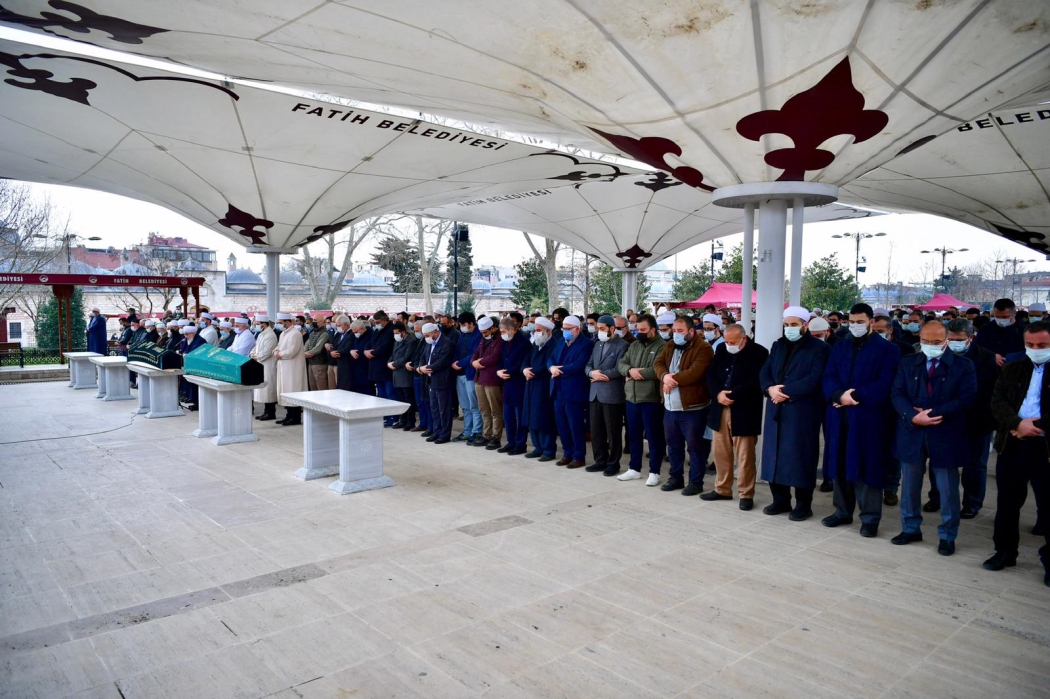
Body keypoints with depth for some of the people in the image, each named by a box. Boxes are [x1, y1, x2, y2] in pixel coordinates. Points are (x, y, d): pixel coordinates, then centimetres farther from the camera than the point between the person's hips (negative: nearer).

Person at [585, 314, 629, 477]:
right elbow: (588, 365, 12)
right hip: (595, 393, 7)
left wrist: (601, 375, -10)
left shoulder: (622, 345, -7)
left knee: (613, 432, 3)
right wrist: (592, 373, -10)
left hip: (612, 394, -7)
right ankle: (600, 460, 23)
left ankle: (613, 463, 13)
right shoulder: (597, 344, 17)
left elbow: (619, 369, -17)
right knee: (596, 430, 11)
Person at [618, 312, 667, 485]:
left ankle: (654, 472, 12)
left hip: (651, 400, -7)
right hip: (632, 398, 7)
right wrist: (630, 370, -13)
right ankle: (634, 469, 26)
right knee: (634, 435, 15)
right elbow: (621, 364, 9)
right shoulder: (633, 346, 14)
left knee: (653, 437, 3)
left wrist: (637, 373, -13)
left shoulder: (662, 347, -9)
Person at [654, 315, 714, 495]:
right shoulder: (669, 346, 13)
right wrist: (665, 376, -18)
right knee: (673, 444, 15)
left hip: (692, 407, -7)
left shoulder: (703, 348, -11)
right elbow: (658, 364, 3)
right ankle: (675, 478, 28)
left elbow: (694, 373, -23)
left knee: (694, 446, 2)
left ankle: (696, 482, 12)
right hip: (670, 407, 7)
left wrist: (672, 380, -15)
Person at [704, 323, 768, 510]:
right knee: (721, 452, 12)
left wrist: (731, 395, -17)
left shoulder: (759, 352, -8)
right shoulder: (721, 349, 9)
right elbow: (711, 375, 7)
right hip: (721, 409, 6)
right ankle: (723, 489, 26)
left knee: (745, 456, 0)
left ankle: (746, 494, 12)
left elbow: (756, 382, -16)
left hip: (743, 412, -5)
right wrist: (717, 394, -11)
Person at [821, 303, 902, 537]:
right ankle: (843, 511, 22)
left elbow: (885, 384, -11)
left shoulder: (887, 349, 0)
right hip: (840, 417, 5)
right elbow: (828, 378, 5)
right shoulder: (839, 348, 15)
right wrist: (840, 395, -14)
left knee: (866, 467, 0)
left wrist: (856, 396, -18)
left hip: (868, 418, -4)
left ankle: (870, 517, 9)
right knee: (840, 466, 9)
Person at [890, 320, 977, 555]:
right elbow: (897, 394, 0)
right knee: (909, 486, 11)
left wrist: (932, 414, -17)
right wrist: (913, 416, -17)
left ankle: (947, 536, 18)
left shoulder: (963, 365, 0)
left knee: (948, 489, 5)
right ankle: (910, 528, 26)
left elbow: (966, 398, -10)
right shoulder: (908, 363, 8)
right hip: (912, 434, 3)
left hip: (945, 436, -3)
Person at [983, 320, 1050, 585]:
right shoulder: (1012, 369, 10)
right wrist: (1017, 424, -15)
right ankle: (1005, 551, 25)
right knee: (1007, 502, 12)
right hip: (1011, 445, 4)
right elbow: (997, 401, 0)